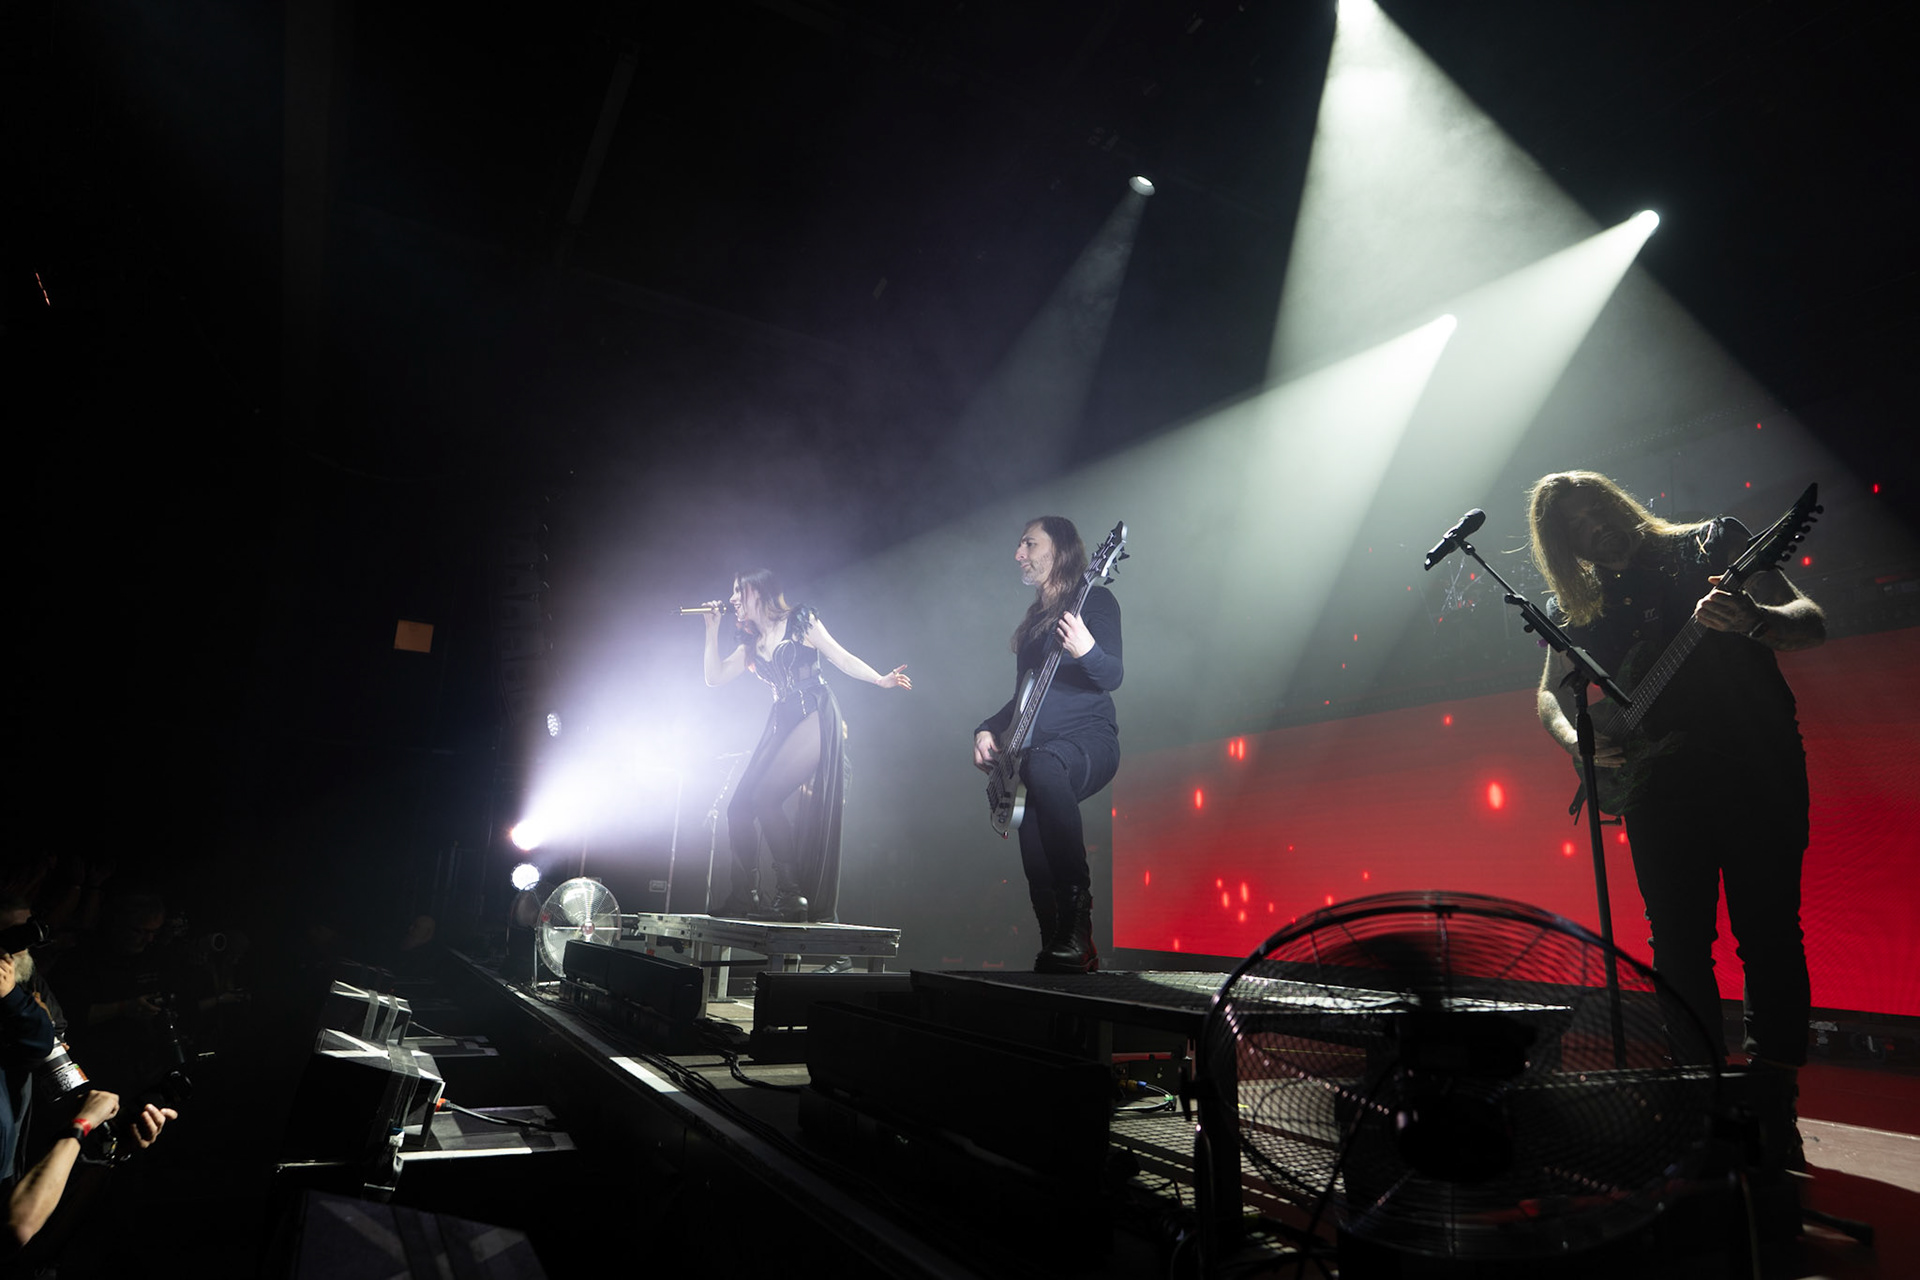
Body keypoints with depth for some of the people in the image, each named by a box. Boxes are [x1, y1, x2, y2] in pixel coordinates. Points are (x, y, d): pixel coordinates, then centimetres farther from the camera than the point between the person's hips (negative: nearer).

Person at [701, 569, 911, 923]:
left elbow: (842, 658, 0)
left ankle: (791, 893, -15)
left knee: (766, 796, -21)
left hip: (816, 719, -7)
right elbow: (715, 676, 17)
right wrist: (712, 628, 14)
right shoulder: (751, 643, 20)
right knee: (739, 807, -4)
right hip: (782, 724, 7)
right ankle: (745, 895, 5)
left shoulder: (800, 622, 3)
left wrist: (881, 680, -13)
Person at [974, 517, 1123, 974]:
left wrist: (1087, 651, -31)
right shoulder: (1034, 618, 24)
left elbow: (1113, 676, -10)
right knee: (1038, 869, -7)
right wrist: (987, 730, 13)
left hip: (1090, 739, -7)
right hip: (1036, 753, 7)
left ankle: (1077, 915, -33)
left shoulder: (1095, 601, 2)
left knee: (1043, 766, -40)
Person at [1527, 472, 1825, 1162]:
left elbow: (1811, 623, -3)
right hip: (1659, 785, 3)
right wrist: (1578, 741, -4)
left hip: (1757, 769, -3)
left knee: (1768, 936, -3)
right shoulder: (1589, 604, 12)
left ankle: (1772, 1100, 8)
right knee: (1678, 948, 4)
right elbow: (1550, 695, 16)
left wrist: (1754, 621, -26)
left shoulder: (1712, 546, 4)